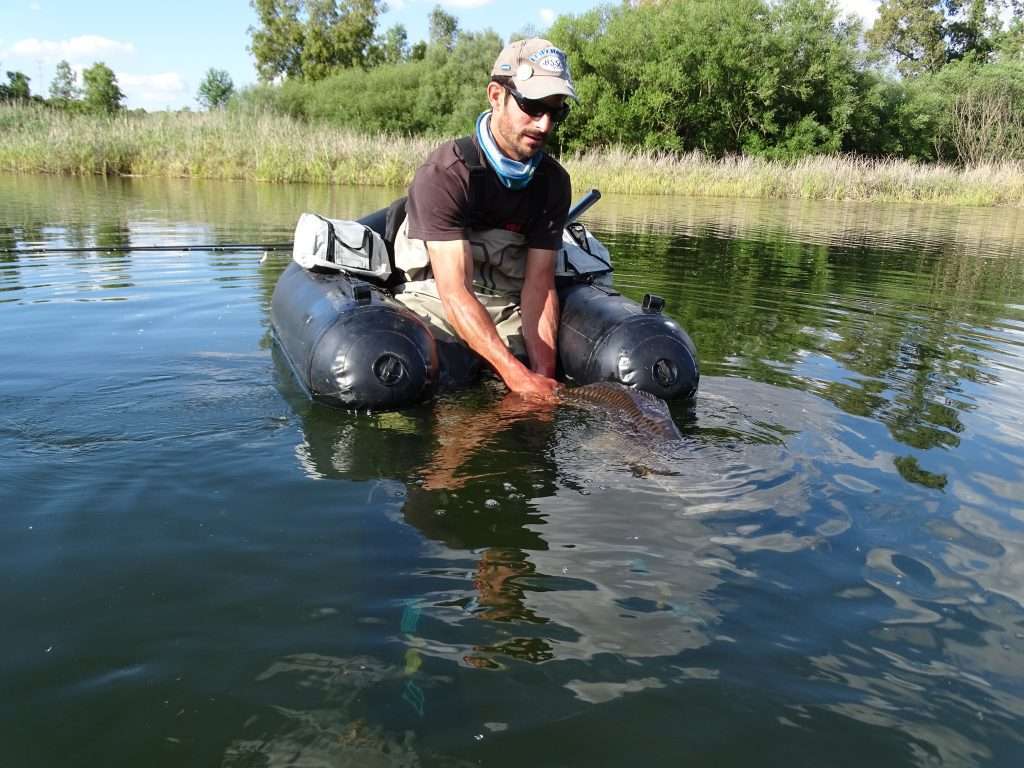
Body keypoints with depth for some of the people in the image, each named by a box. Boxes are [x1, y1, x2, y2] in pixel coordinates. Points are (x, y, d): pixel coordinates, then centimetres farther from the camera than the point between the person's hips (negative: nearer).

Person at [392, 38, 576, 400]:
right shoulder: (443, 175, -19)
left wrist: (543, 375, -22)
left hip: (509, 309, 5)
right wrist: (518, 376, -34)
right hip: (437, 303, -5)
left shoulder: (554, 181, -1)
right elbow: (455, 293, -26)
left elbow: (538, 285, -6)